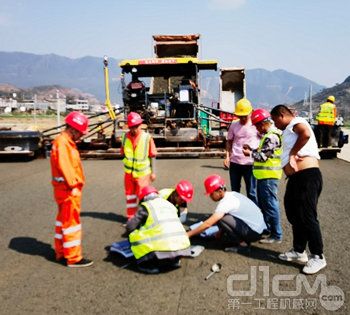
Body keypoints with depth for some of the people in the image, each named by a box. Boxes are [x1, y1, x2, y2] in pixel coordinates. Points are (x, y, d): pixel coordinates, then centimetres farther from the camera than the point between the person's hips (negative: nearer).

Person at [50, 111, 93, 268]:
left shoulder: (67, 142, 15)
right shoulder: (62, 143, -17)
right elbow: (64, 166, -25)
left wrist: (75, 185, 11)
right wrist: (73, 186, -25)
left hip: (67, 189, 10)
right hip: (68, 190, -10)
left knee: (63, 220, 17)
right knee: (71, 222, -3)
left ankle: (61, 253, 29)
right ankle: (73, 258, 5)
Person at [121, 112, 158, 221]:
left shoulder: (147, 138, -13)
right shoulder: (125, 137, -3)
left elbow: (152, 156, -8)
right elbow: (123, 153, 8)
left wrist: (153, 172, -7)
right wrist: (127, 167, 13)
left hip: (142, 173, -4)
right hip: (129, 173, 4)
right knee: (130, 196, 14)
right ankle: (131, 219, 28)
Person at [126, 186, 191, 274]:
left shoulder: (146, 206, 6)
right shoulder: (170, 204, 23)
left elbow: (129, 228, 5)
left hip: (162, 249, -6)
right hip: (181, 247, 7)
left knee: (133, 235, 10)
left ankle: (149, 265, 3)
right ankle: (175, 260, 22)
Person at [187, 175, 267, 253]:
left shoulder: (227, 201, -19)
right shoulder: (232, 195, 8)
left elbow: (208, 224, -23)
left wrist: (188, 234, -17)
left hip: (254, 233, -9)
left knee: (220, 218, -19)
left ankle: (243, 245, -7)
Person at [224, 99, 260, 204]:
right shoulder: (234, 125, 5)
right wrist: (227, 157, 3)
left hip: (250, 163, -4)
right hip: (234, 162, 4)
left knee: (251, 192, 5)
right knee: (234, 190, 15)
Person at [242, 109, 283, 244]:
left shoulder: (272, 136, -18)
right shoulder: (269, 134, 16)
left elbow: (264, 156, -19)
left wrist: (250, 153, -5)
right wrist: (252, 149, 10)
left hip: (268, 176, -11)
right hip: (264, 176, 11)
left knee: (270, 205, -5)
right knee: (263, 203, 20)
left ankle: (276, 235, 3)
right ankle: (267, 229, 34)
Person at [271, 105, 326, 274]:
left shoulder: (296, 122, -5)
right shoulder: (289, 130, 24)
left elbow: (306, 134, -27)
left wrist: (292, 153, -20)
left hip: (307, 176, -11)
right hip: (296, 177, 11)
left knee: (306, 216, -8)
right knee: (294, 215, 16)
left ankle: (318, 257, 3)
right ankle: (299, 251, 28)